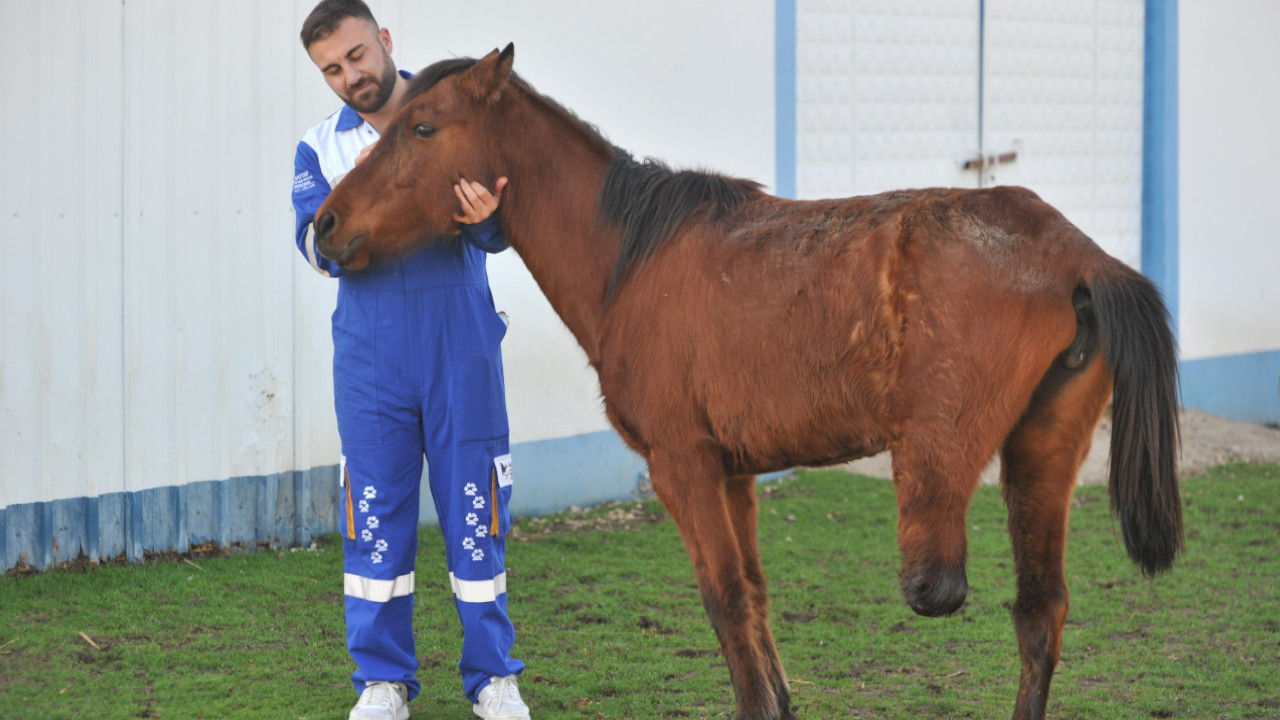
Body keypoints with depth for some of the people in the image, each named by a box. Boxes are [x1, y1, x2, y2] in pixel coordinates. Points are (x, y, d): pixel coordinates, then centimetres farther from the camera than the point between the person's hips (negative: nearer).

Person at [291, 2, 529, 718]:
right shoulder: (321, 148, 6)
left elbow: (497, 236, -7)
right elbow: (320, 249, -8)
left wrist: (487, 216, -31)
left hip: (462, 344, -1)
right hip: (371, 353, 1)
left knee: (476, 507, 3)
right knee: (375, 510, 3)